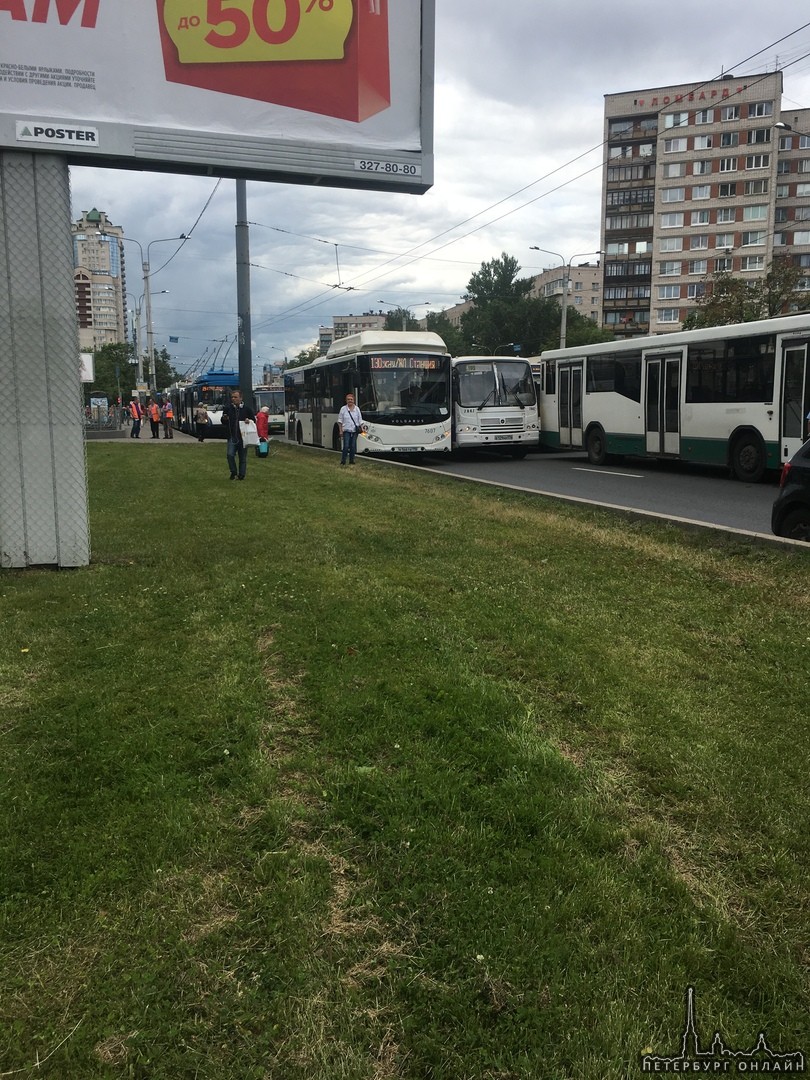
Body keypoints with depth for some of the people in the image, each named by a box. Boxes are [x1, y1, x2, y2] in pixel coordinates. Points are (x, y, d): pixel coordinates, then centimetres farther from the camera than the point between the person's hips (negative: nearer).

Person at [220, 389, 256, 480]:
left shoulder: (247, 409, 1)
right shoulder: (227, 408, 5)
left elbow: (254, 420, 7)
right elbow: (223, 422, 14)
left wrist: (249, 421, -14)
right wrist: (224, 419, -9)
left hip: (243, 436, -1)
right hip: (232, 436, 1)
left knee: (243, 457, 6)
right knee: (230, 454, -15)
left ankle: (241, 475, 17)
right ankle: (233, 473, 0)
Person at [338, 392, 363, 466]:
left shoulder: (357, 409, 8)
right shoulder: (343, 409, 1)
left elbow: (360, 420, 12)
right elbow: (340, 421, 3)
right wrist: (340, 431, -3)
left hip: (354, 431, 3)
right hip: (346, 431, -3)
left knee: (353, 446, 4)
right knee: (346, 446, -11)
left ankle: (351, 460, 14)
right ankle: (343, 461, -4)